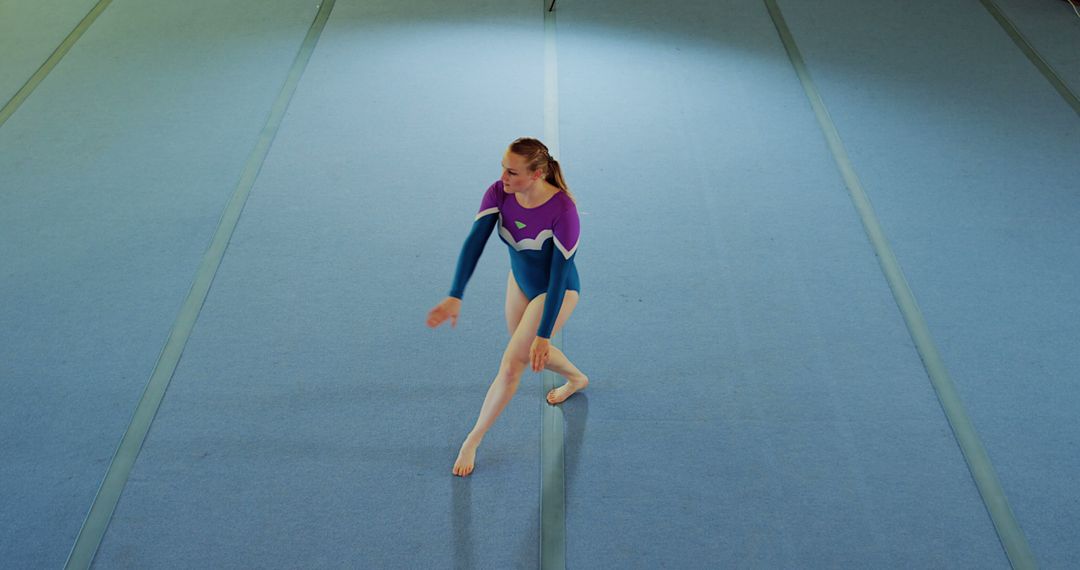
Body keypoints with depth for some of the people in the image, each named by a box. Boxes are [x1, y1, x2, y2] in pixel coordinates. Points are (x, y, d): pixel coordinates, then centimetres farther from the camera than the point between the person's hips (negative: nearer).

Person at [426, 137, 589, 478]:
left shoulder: (562, 211, -34)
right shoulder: (499, 193, -21)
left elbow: (559, 277, -30)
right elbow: (474, 243, -28)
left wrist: (544, 335, -27)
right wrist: (455, 297, -40)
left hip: (556, 291, -6)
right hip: (520, 279, 7)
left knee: (511, 365, -8)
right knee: (528, 351, 25)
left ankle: (472, 442, 9)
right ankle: (576, 379, 55)